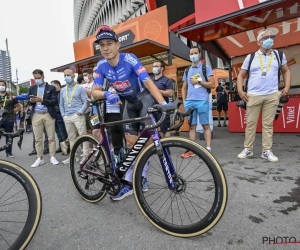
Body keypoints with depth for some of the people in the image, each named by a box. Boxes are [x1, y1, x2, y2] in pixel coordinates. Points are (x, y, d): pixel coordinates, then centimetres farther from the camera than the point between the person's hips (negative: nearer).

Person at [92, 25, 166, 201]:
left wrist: (163, 103, -48)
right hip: (129, 102, 4)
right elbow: (95, 92, -13)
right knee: (132, 142, 4)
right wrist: (107, 94, -37)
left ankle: (141, 178, 8)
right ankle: (130, 182, 13)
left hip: (145, 98, -4)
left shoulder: (129, 59, -24)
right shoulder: (101, 66, -10)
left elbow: (148, 81, -34)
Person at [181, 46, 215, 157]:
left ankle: (208, 149, 3)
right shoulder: (187, 70, 19)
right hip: (189, 101, 4)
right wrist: (184, 101, 8)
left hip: (202, 101, -4)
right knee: (192, 126, 6)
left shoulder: (206, 67, 7)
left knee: (205, 125, -1)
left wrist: (198, 81, -8)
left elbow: (212, 84, 0)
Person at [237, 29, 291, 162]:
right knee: (251, 123, 1)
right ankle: (248, 149, 10)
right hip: (253, 96, -1)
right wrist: (240, 90, -5)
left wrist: (287, 87, 7)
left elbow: (286, 71, 20)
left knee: (268, 124, 4)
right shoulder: (250, 57, 5)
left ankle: (267, 151, 10)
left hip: (272, 96, 2)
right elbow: (241, 75, 8)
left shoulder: (279, 55, 10)